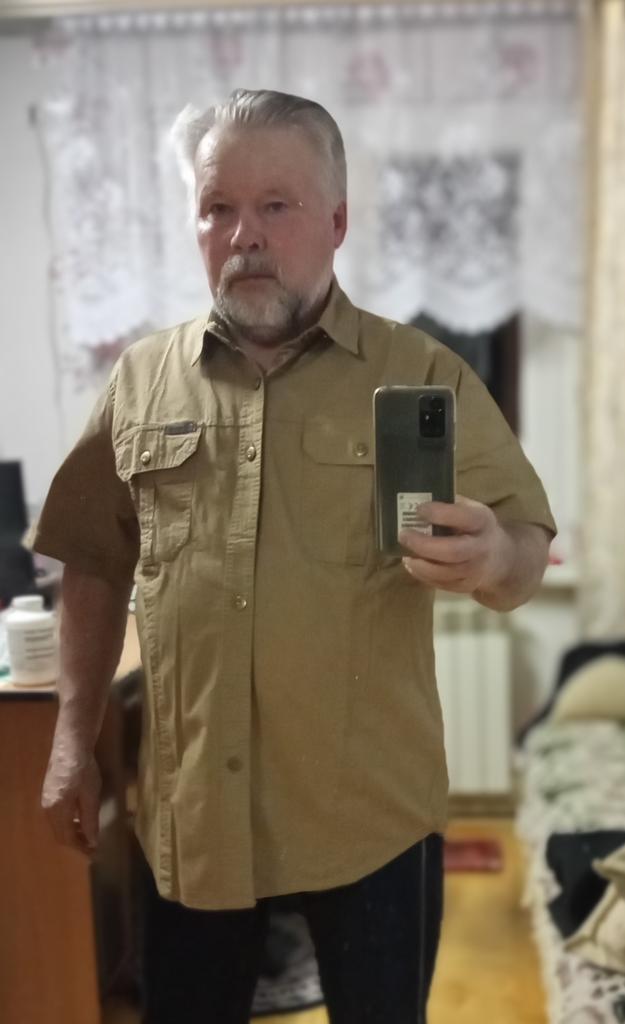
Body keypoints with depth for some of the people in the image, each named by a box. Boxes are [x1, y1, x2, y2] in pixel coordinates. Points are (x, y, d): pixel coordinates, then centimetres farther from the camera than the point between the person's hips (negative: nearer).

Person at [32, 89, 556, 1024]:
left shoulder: (425, 375, -3)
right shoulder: (141, 379, 3)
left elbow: (526, 558, -4)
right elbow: (96, 565, 9)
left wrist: (489, 560, -27)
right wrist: (74, 740, 7)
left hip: (372, 810, -1)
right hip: (188, 809, 2)